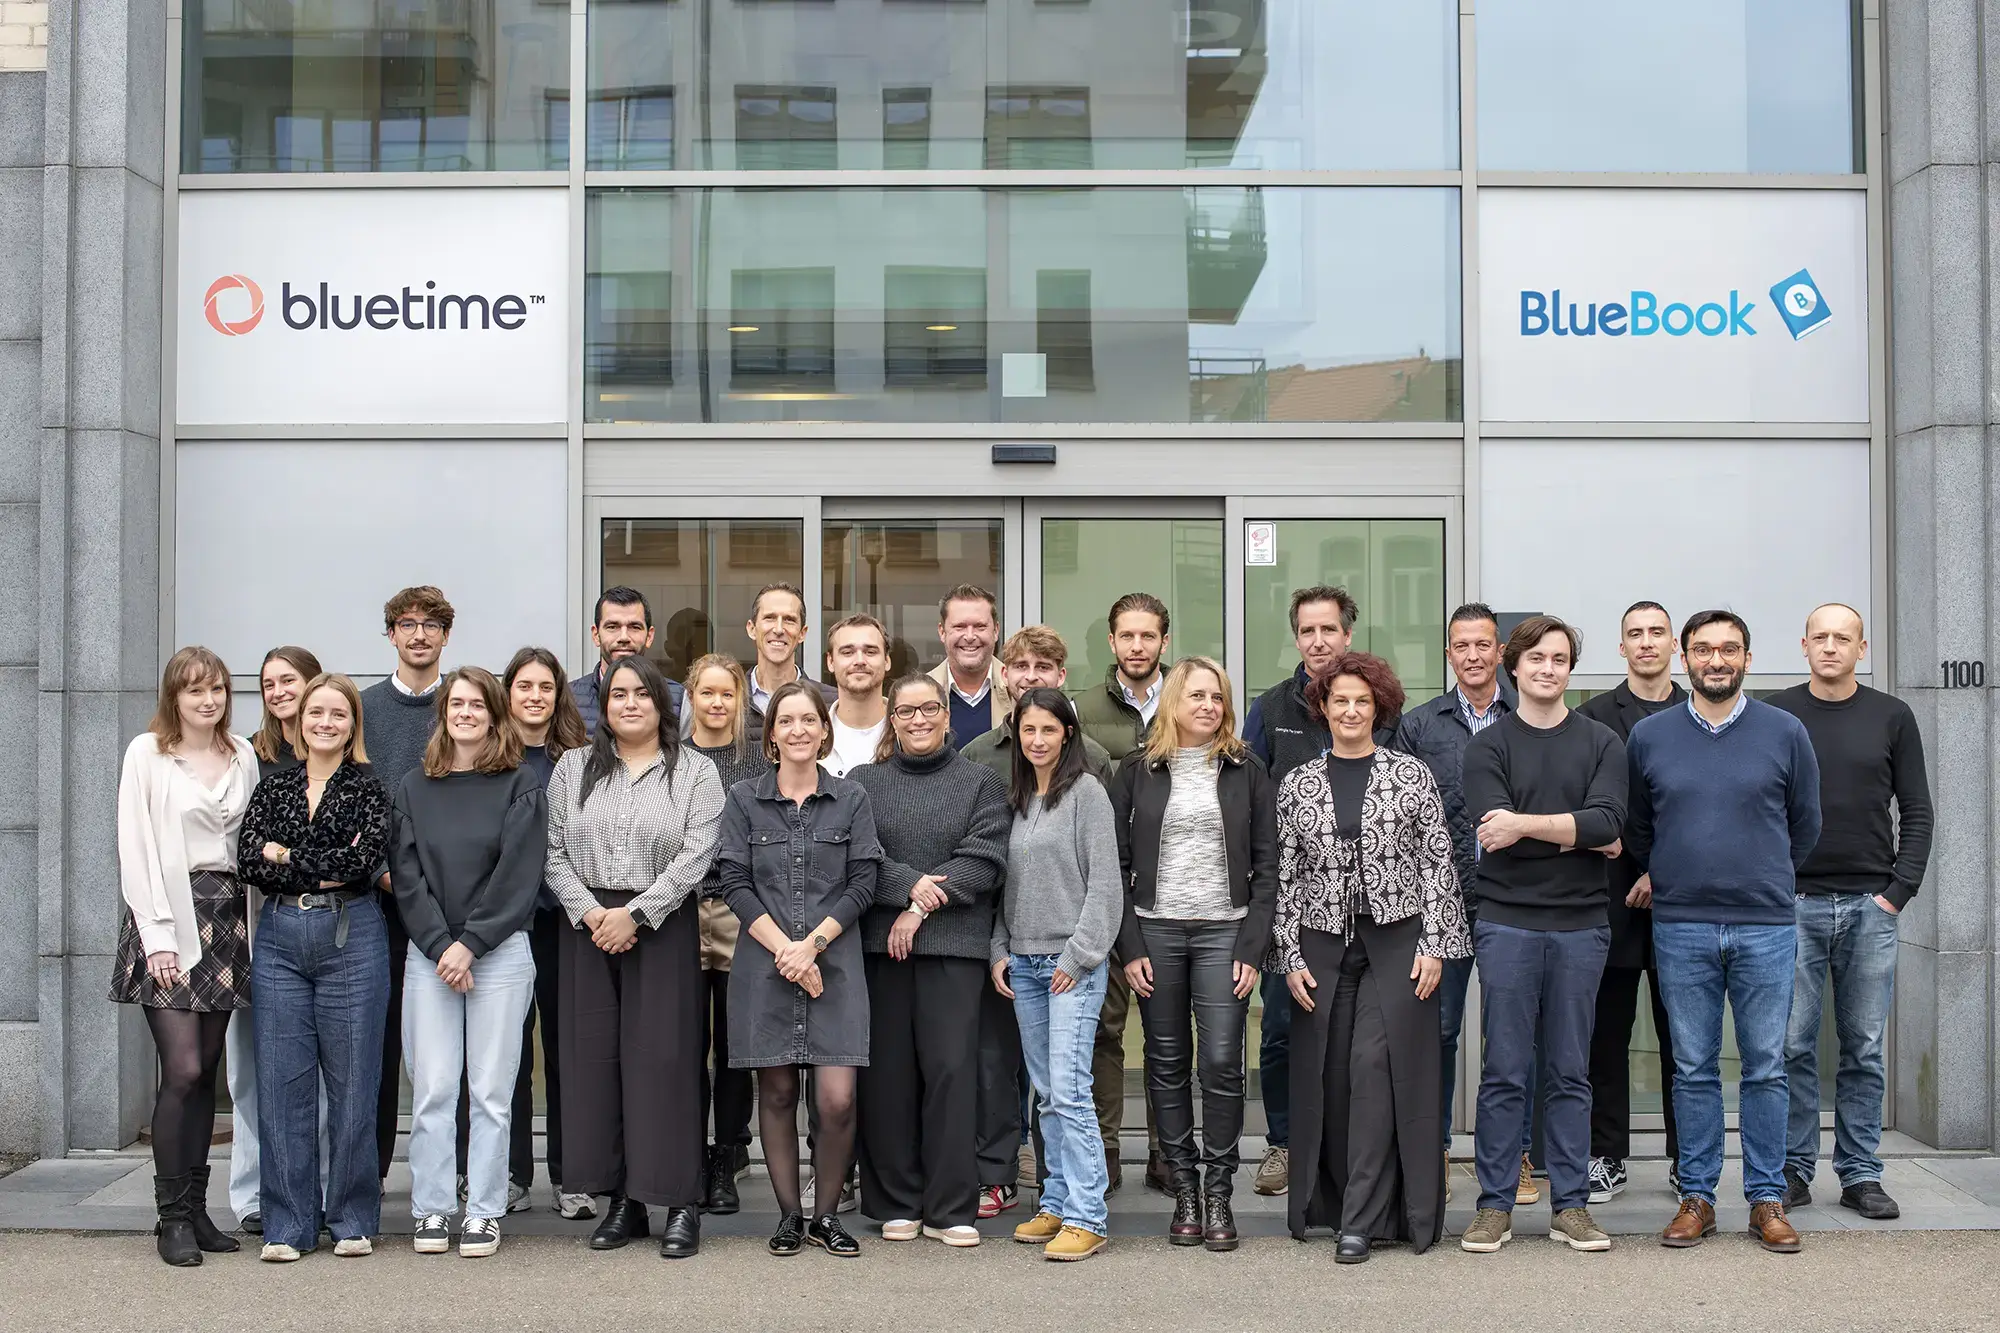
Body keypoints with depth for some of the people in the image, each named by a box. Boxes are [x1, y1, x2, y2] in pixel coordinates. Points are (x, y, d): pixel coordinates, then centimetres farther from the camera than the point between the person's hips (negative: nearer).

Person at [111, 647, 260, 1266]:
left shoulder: (243, 756, 12)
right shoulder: (147, 754, 0)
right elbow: (136, 847, -4)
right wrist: (158, 932, -12)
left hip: (225, 913, 4)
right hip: (168, 915, -4)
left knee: (207, 1069, 6)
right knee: (183, 1069, -11)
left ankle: (196, 1208, 12)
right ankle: (172, 1217, -3)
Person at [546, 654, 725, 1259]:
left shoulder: (695, 772, 3)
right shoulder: (573, 769, 11)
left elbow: (694, 857, -6)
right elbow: (554, 853, 6)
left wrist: (634, 914, -14)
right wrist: (590, 912, -8)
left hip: (664, 927, -3)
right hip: (587, 927, 3)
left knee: (665, 1059, -6)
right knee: (595, 1056, 2)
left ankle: (681, 1203, -1)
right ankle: (622, 1200, 11)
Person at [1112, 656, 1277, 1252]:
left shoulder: (1245, 770, 5)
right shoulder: (1138, 770, 6)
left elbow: (1266, 864, 3)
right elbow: (1118, 863, 5)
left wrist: (1252, 948, -5)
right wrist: (1130, 947, -3)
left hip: (1223, 931, -1)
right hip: (1156, 932, 1)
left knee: (1222, 1062, -6)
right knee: (1168, 1064, 4)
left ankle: (1218, 1193, 4)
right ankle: (1184, 1191, 13)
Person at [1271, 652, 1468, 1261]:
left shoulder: (1411, 775, 3)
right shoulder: (1298, 785, 8)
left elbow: (1438, 863, 2)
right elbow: (1285, 875, 8)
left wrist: (1435, 944, -4)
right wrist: (1289, 957, 2)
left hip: (1396, 942, -2)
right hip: (1322, 943, 2)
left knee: (1375, 1067, -10)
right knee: (1330, 1078, 3)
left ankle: (1362, 1220, -8)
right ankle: (1331, 1201, 18)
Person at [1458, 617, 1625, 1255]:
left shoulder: (1601, 743, 9)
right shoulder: (1489, 745, 5)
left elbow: (1608, 819, -8)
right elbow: (1493, 831, -10)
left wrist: (1526, 824, -16)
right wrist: (1581, 837, -11)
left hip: (1580, 924, 1)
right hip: (1507, 921, -1)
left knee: (1570, 1072, 7)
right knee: (1505, 1072, 1)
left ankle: (1570, 1206, 13)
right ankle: (1495, 1204, 8)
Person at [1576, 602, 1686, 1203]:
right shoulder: (1594, 716, 6)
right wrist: (1639, 867, -13)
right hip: (1613, 893, -1)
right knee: (1607, 1032, 3)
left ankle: (1686, 1159, 14)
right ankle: (1606, 1158, 10)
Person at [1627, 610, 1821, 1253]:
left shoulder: (1786, 733, 3)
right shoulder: (1648, 736, 5)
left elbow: (1805, 826, 12)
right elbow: (1637, 828, 17)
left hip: (1767, 925, -1)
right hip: (1681, 928, 1)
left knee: (1765, 1068, 3)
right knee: (1694, 1069, 6)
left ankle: (1767, 1200, 12)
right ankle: (1696, 1196, 13)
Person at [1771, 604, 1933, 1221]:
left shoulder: (1891, 717, 8)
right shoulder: (1775, 715, 4)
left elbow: (1916, 813, 8)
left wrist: (1898, 891, -2)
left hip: (1871, 906, 1)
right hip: (1793, 903, -1)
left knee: (1866, 1049, 5)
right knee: (1793, 1045, 0)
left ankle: (1860, 1174, 12)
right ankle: (1794, 1170, 9)